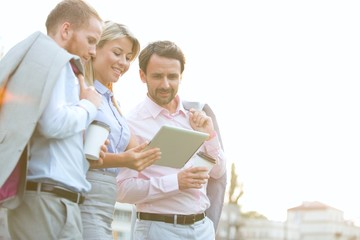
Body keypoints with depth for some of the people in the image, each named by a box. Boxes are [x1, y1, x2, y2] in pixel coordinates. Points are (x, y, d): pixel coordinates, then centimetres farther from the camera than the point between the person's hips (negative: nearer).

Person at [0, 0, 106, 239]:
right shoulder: (52, 58, -5)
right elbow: (54, 123, -19)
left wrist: (85, 147, 11)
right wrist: (89, 106, -3)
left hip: (53, 200, 9)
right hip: (49, 199, -9)